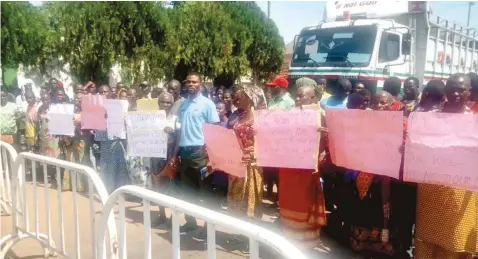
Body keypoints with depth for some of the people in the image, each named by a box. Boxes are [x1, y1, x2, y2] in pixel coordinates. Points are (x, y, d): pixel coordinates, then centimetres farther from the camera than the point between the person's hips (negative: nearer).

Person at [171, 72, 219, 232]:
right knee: (186, 189, 12)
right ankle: (190, 222, 25)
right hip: (184, 151, 6)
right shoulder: (183, 104, 12)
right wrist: (175, 153, 14)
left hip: (200, 150, -6)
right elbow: (181, 130, 16)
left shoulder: (207, 104, -5)